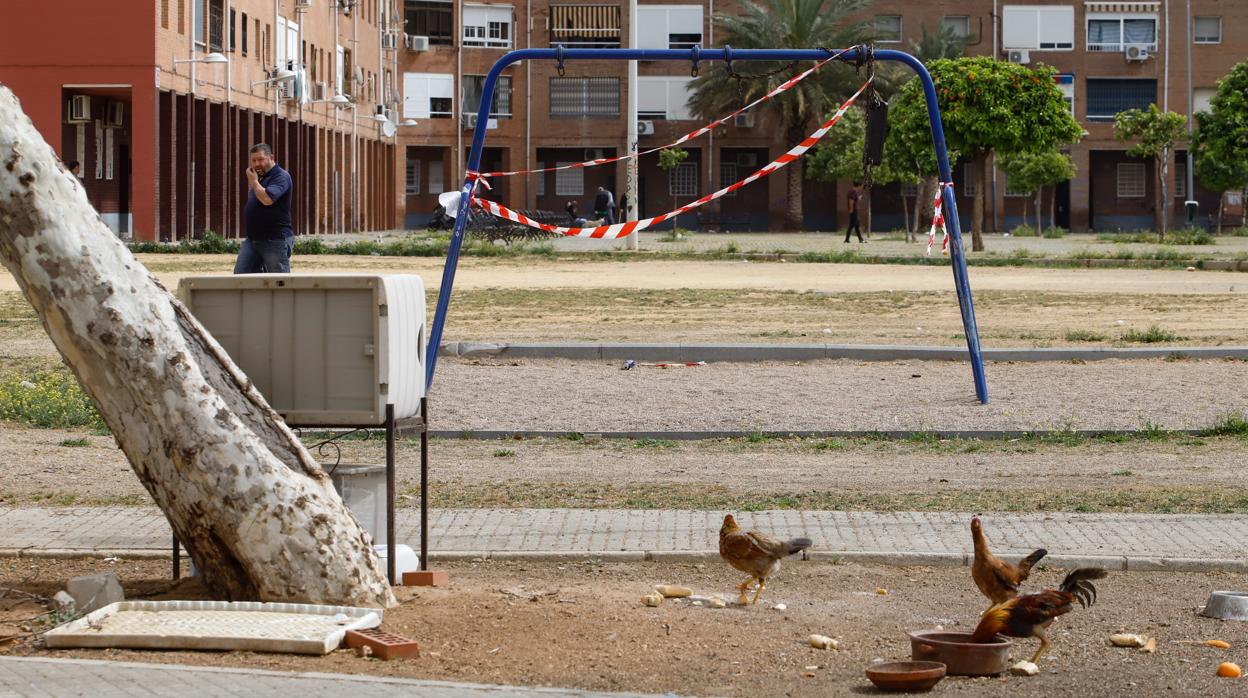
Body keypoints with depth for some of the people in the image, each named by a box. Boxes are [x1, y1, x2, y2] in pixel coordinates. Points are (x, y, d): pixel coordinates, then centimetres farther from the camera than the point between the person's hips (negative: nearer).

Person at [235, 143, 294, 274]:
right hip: (252, 239, 9)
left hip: (276, 240, -9)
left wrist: (254, 181, -13)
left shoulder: (281, 177, -10)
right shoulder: (260, 177, 18)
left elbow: (267, 199, -25)